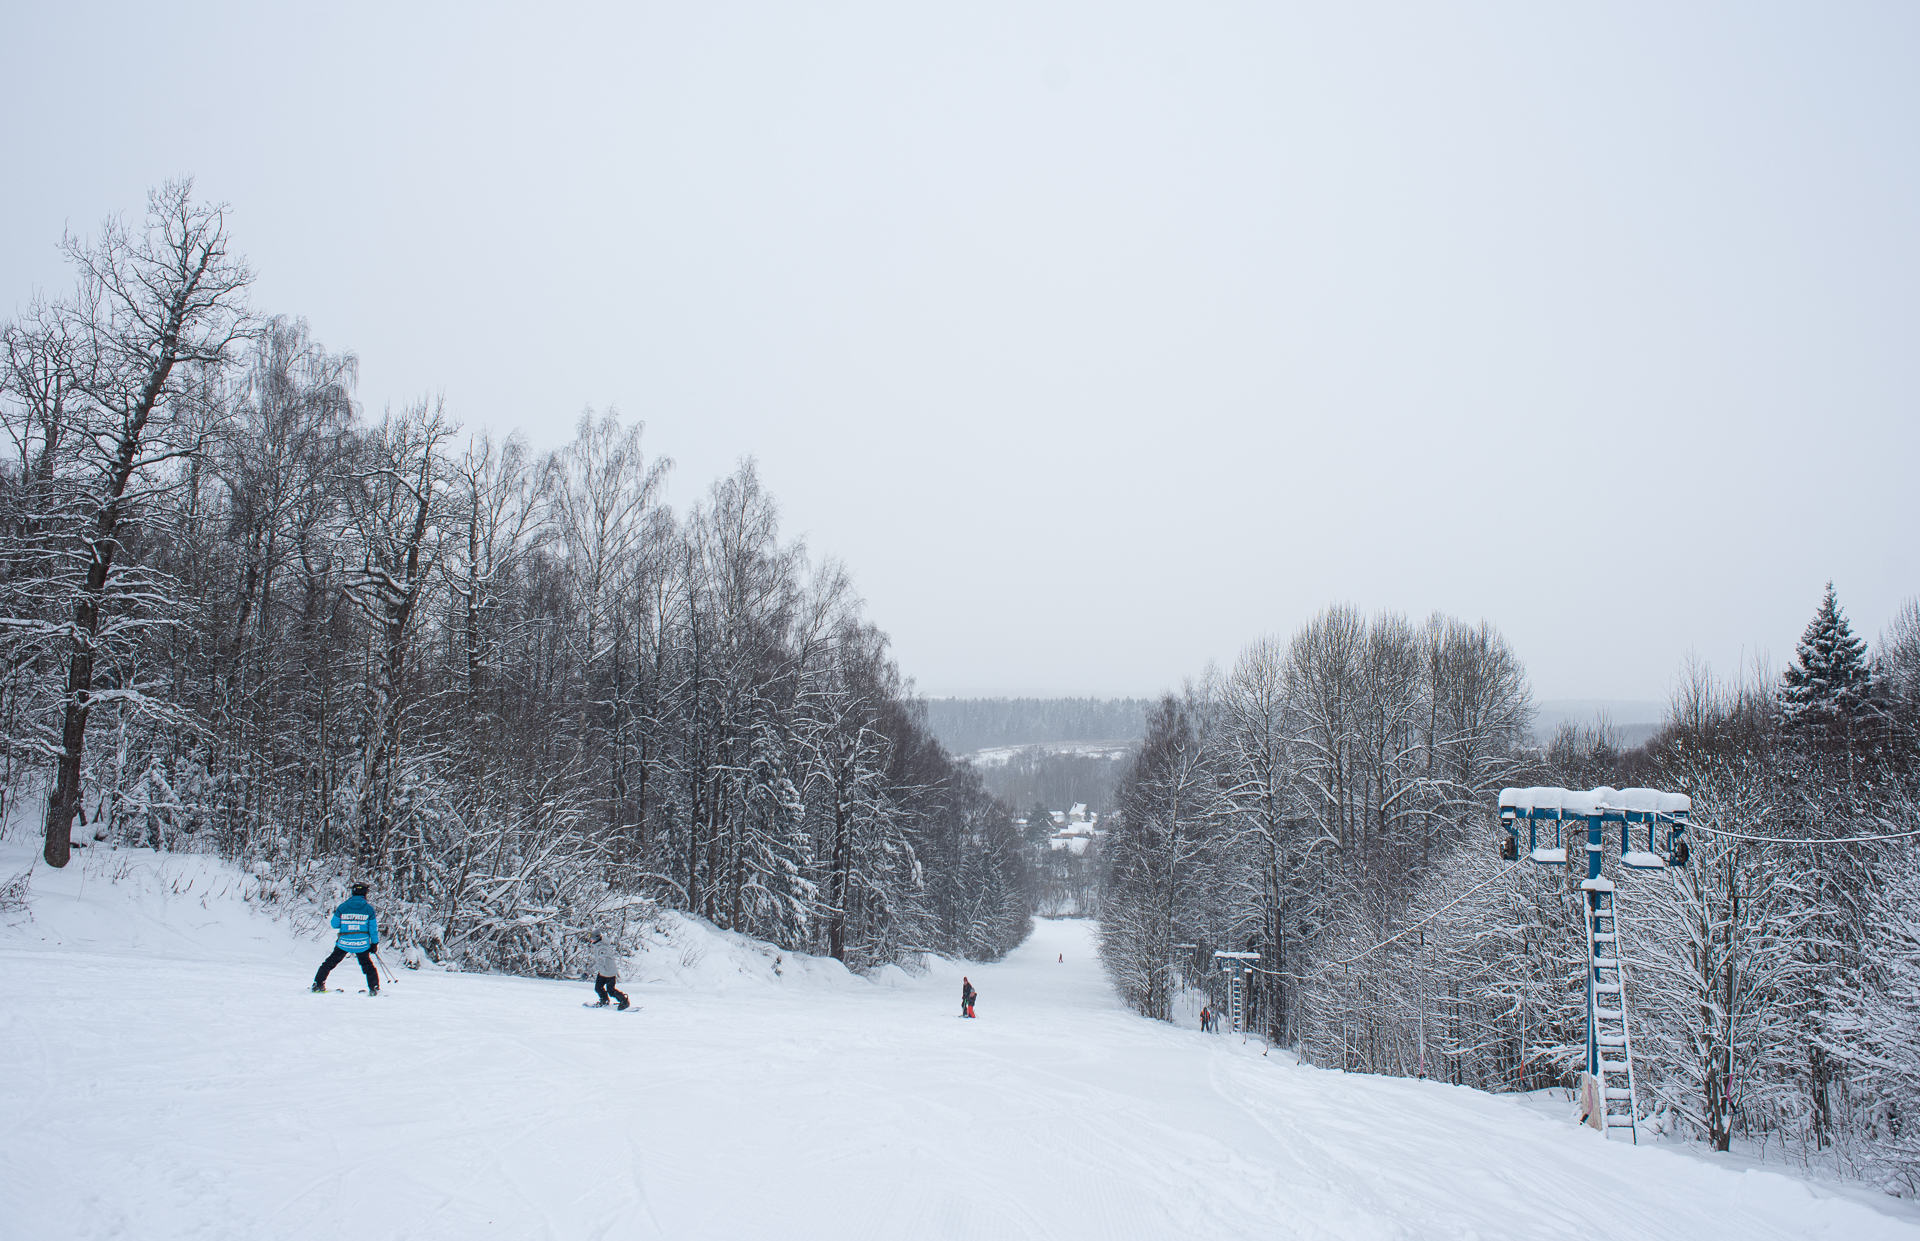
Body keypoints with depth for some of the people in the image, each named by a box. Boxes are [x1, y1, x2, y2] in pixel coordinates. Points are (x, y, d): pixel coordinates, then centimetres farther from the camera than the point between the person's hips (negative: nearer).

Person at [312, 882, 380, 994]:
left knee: (330, 963, 16)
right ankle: (374, 988, 14)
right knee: (368, 966, 17)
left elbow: (335, 925, 3)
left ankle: (318, 984, 18)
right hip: (362, 944, 0)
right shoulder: (369, 908, -4)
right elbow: (373, 928, 0)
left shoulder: (343, 906, -4)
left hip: (344, 943, 0)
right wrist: (374, 943, 10)